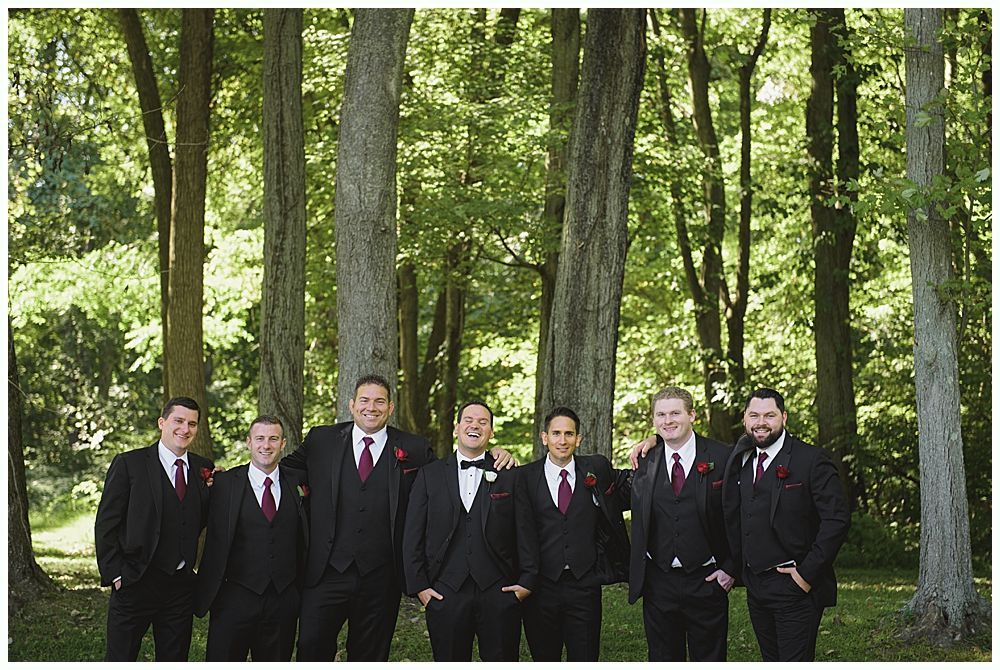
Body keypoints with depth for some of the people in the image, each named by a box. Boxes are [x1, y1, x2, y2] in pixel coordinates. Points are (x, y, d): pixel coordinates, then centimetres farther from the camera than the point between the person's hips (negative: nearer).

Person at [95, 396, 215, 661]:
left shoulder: (203, 469, 8)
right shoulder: (129, 463, -5)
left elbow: (200, 521, 12)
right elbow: (106, 524, -5)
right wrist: (115, 574, -10)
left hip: (181, 586, 4)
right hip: (135, 584, -4)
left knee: (175, 660, 13)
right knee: (120, 659, 5)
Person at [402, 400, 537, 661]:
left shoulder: (509, 476, 7)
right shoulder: (430, 475, 7)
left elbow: (525, 533, 5)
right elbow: (413, 535, 6)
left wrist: (527, 580, -1)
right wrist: (418, 585, -1)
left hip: (499, 592, 0)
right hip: (445, 592, 0)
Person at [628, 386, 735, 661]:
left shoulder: (721, 458, -6)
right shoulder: (645, 461, 4)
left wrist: (730, 568, -6)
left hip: (706, 582, -3)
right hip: (658, 583, 3)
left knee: (710, 659, 7)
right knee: (662, 659, 11)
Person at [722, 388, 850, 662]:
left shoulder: (811, 460, -9)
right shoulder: (741, 457, 11)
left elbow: (837, 519, -14)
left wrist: (807, 574, -16)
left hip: (795, 587, -6)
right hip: (756, 587, 6)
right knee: (771, 661, 13)